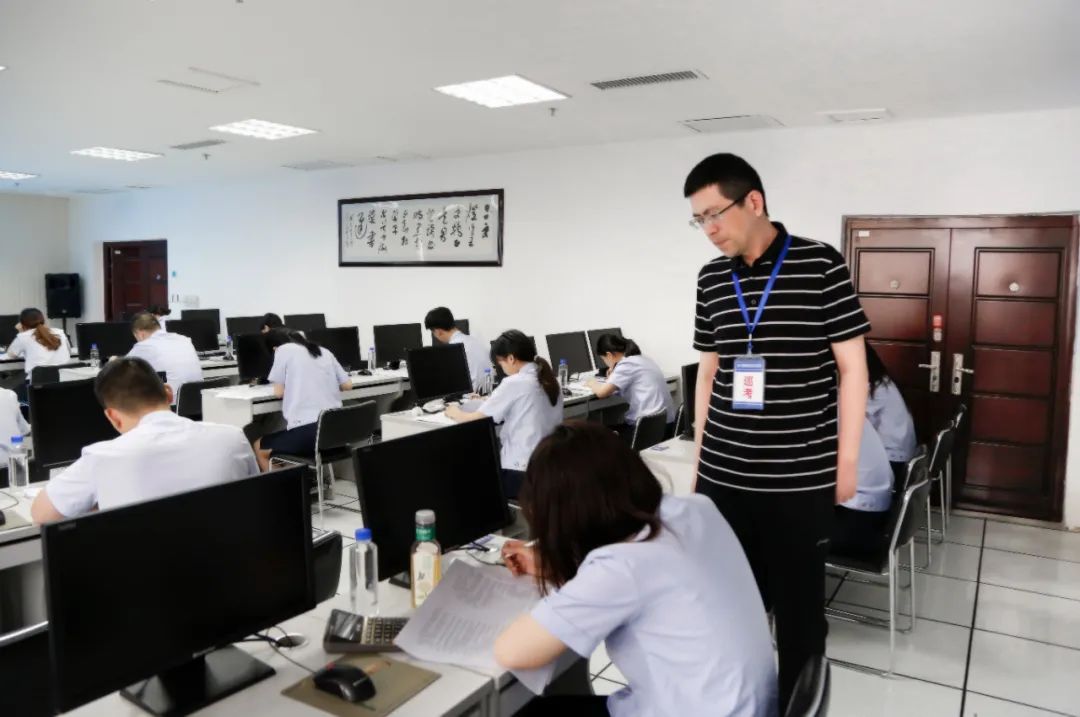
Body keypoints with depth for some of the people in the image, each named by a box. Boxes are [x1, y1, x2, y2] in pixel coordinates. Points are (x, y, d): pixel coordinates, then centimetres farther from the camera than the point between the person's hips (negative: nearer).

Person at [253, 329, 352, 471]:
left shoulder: (283, 350, 5)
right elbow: (347, 385, 20)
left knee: (259, 447, 23)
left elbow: (279, 392, 4)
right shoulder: (324, 351, 19)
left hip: (307, 432, -6)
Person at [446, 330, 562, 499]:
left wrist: (454, 412, 11)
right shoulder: (550, 381, 7)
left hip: (523, 473, -7)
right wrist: (488, 401, 17)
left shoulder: (514, 384, -14)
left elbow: (474, 420, -9)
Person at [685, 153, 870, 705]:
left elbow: (852, 368, -3)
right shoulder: (711, 279, 7)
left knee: (797, 605, 10)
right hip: (722, 476, 4)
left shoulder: (821, 266, -6)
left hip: (801, 477, -4)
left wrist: (846, 461, -4)